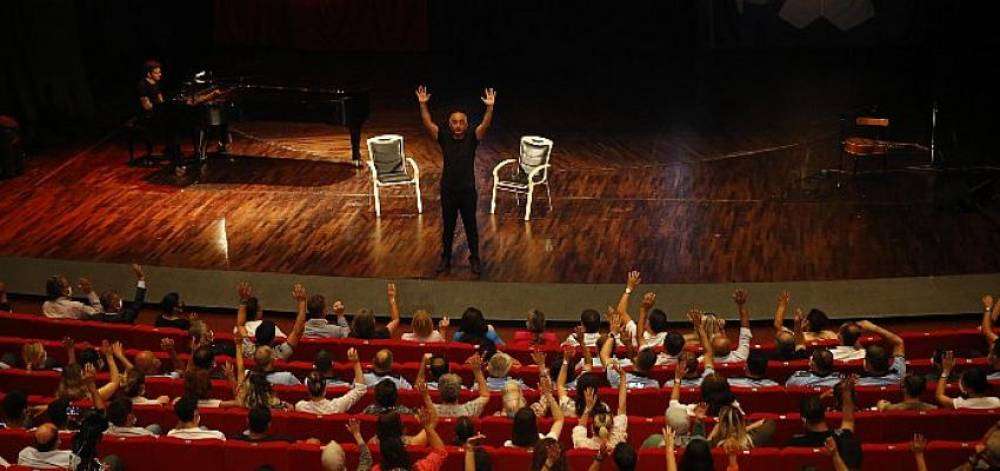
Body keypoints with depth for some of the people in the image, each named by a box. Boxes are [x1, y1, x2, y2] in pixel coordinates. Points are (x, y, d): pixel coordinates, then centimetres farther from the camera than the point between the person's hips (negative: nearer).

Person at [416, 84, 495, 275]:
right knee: (447, 226, 14)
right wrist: (423, 104, -22)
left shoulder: (472, 139, -6)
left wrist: (490, 107, -34)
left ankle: (474, 259, 23)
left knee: (471, 226, 10)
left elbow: (485, 125, -20)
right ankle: (445, 258, 28)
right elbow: (428, 123, -11)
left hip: (468, 191, -1)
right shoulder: (444, 139, -4)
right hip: (448, 191, 1)